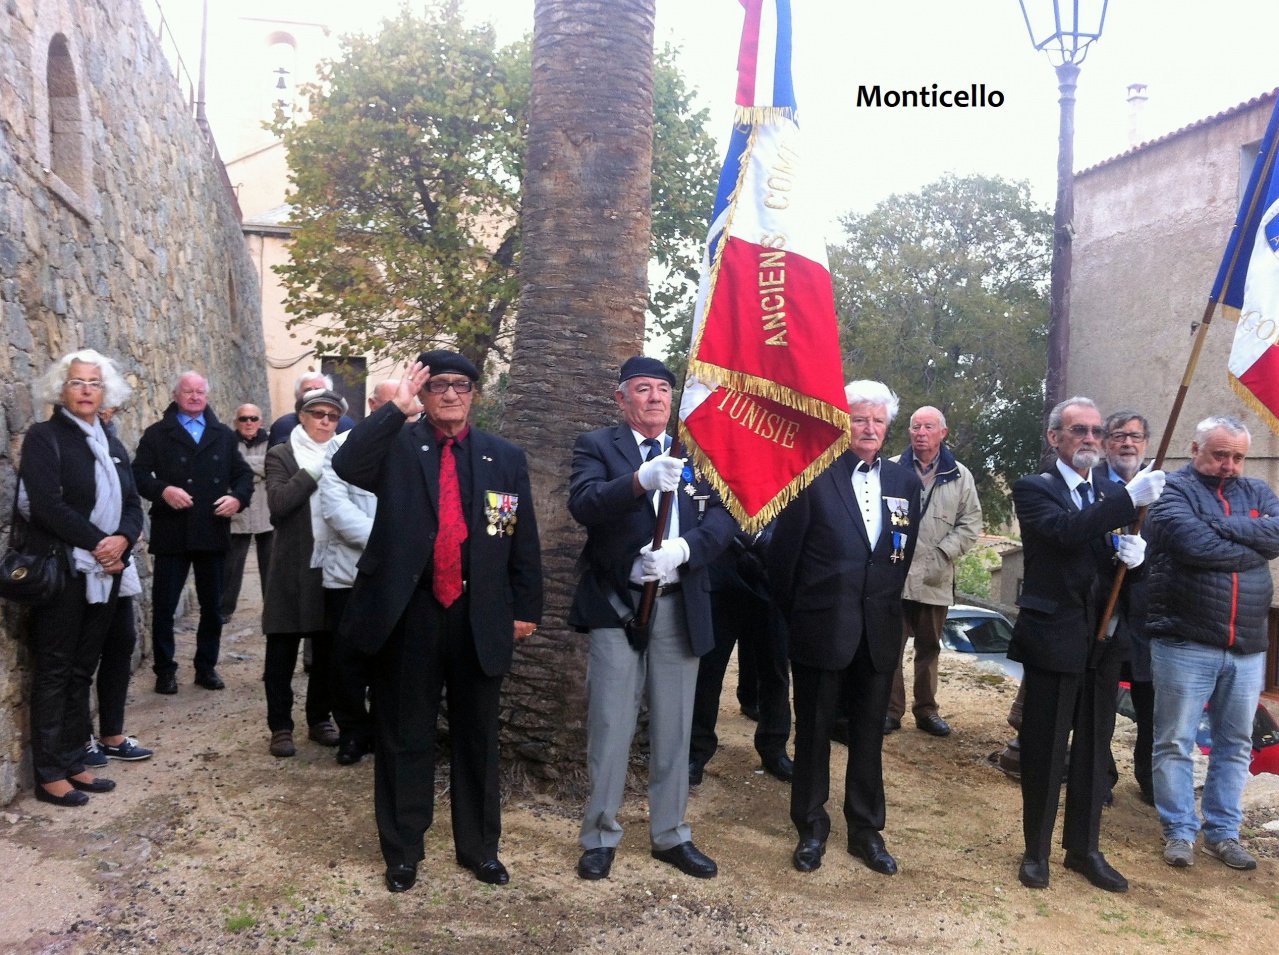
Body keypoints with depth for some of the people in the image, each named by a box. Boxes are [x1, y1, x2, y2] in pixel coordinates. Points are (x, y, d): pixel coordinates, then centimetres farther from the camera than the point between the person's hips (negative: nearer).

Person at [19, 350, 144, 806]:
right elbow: (47, 504, -17)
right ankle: (49, 774, 9)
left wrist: (121, 542, -10)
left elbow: (133, 505, 9)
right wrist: (97, 542, -16)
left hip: (104, 573, 6)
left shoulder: (111, 444, 14)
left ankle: (73, 763, 21)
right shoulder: (44, 436, -5)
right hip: (62, 572, -6)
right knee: (54, 671, 1)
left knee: (82, 670, 12)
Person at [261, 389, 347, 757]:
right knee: (282, 654, 4)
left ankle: (320, 719, 25)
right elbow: (278, 503, -15)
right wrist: (316, 469, -17)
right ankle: (281, 727, 15)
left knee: (328, 651, 11)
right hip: (293, 568, -3)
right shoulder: (281, 455, 1)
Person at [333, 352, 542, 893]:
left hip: (480, 620, 2)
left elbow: (525, 541, 7)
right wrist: (397, 409, -20)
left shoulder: (506, 458, 5)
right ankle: (402, 851, 30)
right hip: (407, 618, -1)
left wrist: (527, 609, 6)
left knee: (478, 739, 15)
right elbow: (346, 466, -22)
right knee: (405, 739, 12)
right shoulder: (396, 447, 0)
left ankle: (479, 847, 32)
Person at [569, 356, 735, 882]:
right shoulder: (596, 445, 0)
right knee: (610, 725, 2)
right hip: (617, 604, -3)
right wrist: (642, 480, -36)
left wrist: (682, 550, -20)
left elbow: (723, 515, -2)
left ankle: (671, 835, 27)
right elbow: (583, 504, -19)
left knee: (674, 726, 12)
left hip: (680, 607, 3)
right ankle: (600, 836, 19)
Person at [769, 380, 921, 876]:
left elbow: (905, 552, 12)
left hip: (879, 631, 4)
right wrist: (793, 614, 3)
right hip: (822, 628, -3)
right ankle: (811, 829, 25)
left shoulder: (905, 481, 5)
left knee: (869, 734, 14)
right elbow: (784, 553, -4)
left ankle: (866, 830, 28)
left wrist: (885, 603, 11)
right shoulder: (813, 475, -8)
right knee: (813, 732, 10)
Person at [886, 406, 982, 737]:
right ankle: (890, 709, 10)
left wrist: (943, 555, -7)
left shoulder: (960, 476, 7)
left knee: (929, 647, 12)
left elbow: (970, 522, 4)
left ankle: (926, 709, 23)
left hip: (935, 578, 2)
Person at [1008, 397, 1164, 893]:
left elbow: (1129, 550, 8)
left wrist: (1134, 551, -14)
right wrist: (1128, 498, -31)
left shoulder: (1112, 494, 12)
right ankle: (1036, 850, 21)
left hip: (1103, 641, 5)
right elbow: (1065, 532, -24)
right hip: (1053, 638, -5)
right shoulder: (1033, 489, -6)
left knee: (1094, 750, 14)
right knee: (1044, 751, 6)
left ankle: (1084, 849, 29)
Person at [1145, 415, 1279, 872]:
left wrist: (1217, 524, -15)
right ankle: (1179, 832, 16)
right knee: (1175, 743, 3)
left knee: (1235, 744, 13)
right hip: (1184, 644, -5)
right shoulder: (1172, 490, -4)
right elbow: (1195, 546, -20)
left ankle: (1222, 832, 26)